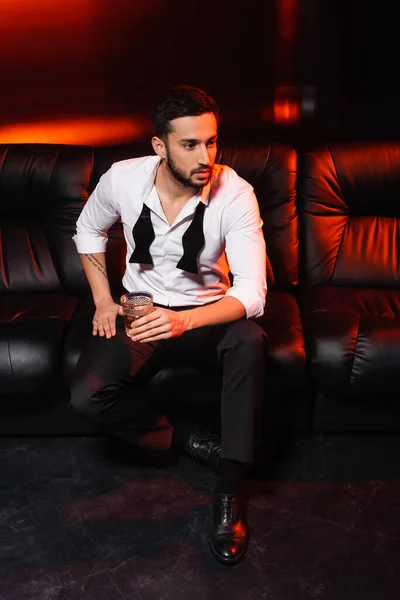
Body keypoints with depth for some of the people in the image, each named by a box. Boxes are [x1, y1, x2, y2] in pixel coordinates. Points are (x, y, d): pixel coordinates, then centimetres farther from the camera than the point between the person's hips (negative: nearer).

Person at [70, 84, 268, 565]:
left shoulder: (235, 194, -20)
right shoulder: (122, 179, -13)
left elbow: (251, 293, -25)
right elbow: (88, 229, 10)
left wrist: (185, 320, -43)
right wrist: (102, 299, 0)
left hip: (207, 312, -1)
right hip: (141, 310, 2)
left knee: (250, 340, -36)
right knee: (87, 395, -25)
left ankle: (229, 490, -23)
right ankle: (190, 440, 0)